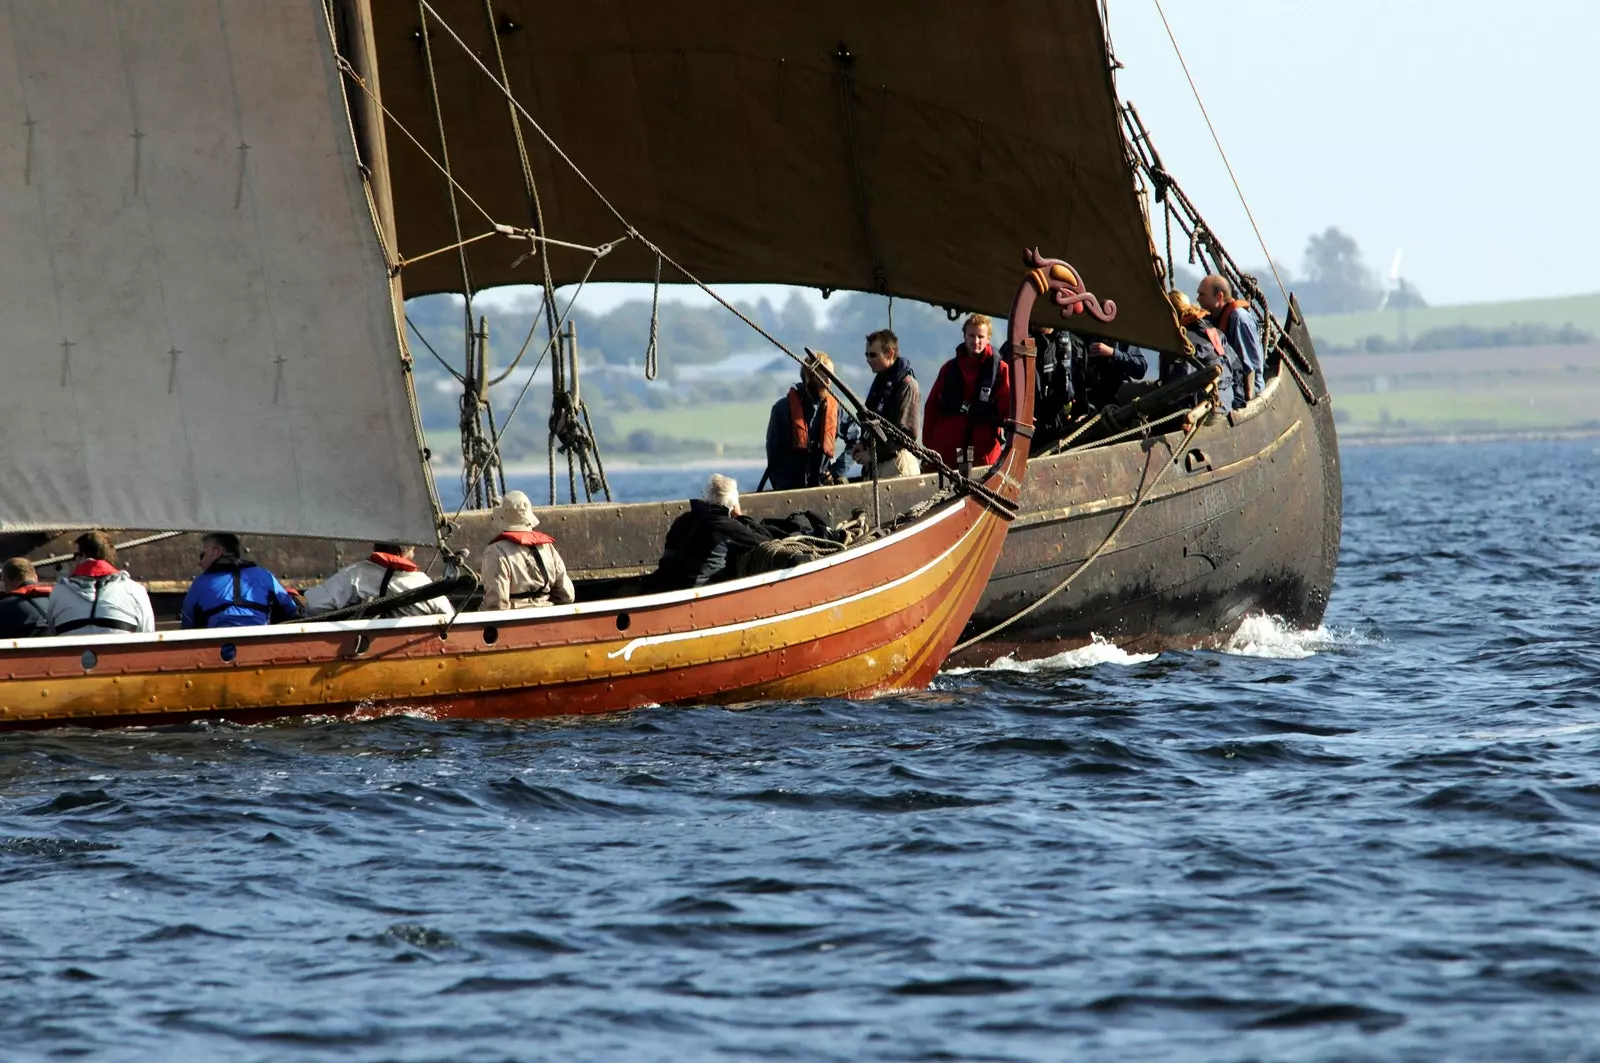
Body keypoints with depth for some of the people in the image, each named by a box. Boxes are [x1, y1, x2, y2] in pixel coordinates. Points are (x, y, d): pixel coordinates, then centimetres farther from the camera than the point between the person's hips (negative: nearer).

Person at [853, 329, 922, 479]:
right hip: (875, 464, 9)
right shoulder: (880, 381, 17)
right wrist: (863, 444, 7)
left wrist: (874, 452, -16)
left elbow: (906, 431, -17)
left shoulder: (906, 384, -11)